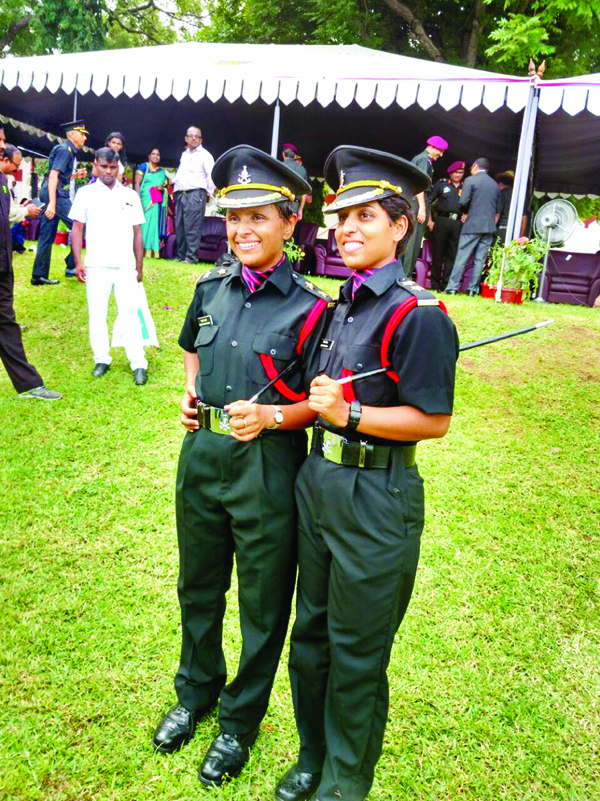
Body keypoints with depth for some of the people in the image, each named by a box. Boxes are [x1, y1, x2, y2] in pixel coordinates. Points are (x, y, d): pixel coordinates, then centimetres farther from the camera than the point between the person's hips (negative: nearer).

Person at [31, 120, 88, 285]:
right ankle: (71, 266, -4)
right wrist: (52, 203, -25)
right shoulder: (65, 149, -9)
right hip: (56, 194, -10)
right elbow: (53, 175, -19)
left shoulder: (68, 150, 20)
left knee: (46, 236, 8)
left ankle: (39, 275, 11)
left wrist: (76, 175, 14)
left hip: (48, 193, 10)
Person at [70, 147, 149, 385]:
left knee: (130, 316, -1)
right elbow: (77, 228, 4)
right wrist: (77, 262, -6)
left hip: (125, 267, 0)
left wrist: (139, 266, 7)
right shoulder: (86, 193, 6)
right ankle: (101, 359, 18)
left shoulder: (130, 196, 9)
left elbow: (137, 233, 10)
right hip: (96, 266, 0)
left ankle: (139, 364, 2)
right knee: (97, 315, 6)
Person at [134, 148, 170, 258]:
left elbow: (166, 184, 24)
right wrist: (138, 199, -14)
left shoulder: (162, 171, 20)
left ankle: (151, 251, -3)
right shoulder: (143, 167, 6)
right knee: (143, 223, -10)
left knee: (154, 225, -2)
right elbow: (137, 183, -2)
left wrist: (162, 188, -1)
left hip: (157, 202, 4)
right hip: (145, 200, -4)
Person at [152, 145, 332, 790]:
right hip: (201, 454, 5)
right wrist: (189, 394, 4)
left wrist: (272, 416, -24)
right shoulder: (211, 288, 3)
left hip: (268, 470, -4)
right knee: (197, 587, 23)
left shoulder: (309, 308, -12)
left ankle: (240, 721, 39)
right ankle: (196, 692, 49)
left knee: (263, 607, 13)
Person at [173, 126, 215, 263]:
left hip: (195, 194, -7)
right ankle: (180, 256, 12)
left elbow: (211, 175, -4)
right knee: (179, 227, 6)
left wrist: (209, 193, -3)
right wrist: (175, 191, 18)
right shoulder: (184, 154, 23)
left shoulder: (204, 155, 2)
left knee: (192, 228, -13)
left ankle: (191, 257, -13)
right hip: (180, 195, 7)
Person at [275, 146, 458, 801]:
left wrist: (349, 413, -21)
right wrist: (318, 405, 4)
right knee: (312, 632, 20)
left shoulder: (418, 314, -16)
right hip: (319, 480, 8)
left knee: (357, 653, 10)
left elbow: (432, 420, -18)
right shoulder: (342, 306, 10)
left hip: (376, 499, -8)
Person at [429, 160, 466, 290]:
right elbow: (430, 201, 5)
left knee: (452, 254, 1)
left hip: (458, 224, 2)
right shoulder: (441, 184, 9)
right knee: (438, 252, 1)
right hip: (442, 221, -2)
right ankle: (435, 282, 7)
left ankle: (446, 283, 6)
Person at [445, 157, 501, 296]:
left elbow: (463, 202, -10)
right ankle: (473, 288, 5)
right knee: (480, 259, 5)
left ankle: (452, 287, -4)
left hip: (472, 225, -4)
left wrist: (465, 213, 8)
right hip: (489, 226, 5)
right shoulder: (495, 184, 14)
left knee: (462, 257, -2)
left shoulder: (471, 180, -3)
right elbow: (497, 207, 15)